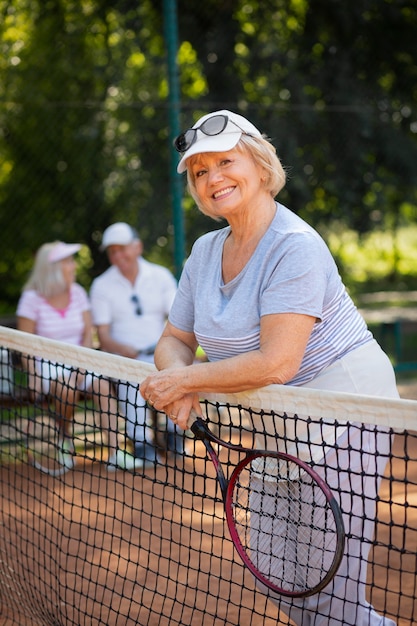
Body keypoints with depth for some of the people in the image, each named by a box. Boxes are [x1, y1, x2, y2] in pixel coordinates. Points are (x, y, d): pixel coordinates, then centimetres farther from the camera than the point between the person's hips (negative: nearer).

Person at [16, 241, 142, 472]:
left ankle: (114, 452, -29)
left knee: (104, 384, -26)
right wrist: (34, 376, -17)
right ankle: (65, 439, -6)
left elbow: (88, 335, 2)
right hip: (47, 365, -3)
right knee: (67, 385, -35)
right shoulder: (32, 298, -6)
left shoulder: (78, 293, 5)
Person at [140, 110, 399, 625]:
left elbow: (276, 362, -28)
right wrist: (181, 389, -12)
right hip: (279, 420, 9)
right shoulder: (205, 252, 4)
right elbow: (174, 341, 11)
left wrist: (181, 380, -20)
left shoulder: (295, 246, -21)